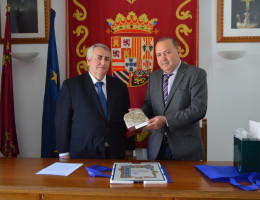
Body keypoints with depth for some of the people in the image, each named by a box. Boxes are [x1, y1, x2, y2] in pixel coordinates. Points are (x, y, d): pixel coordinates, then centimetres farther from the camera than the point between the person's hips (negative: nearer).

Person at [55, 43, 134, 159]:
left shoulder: (119, 86, 6)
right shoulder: (70, 85, -3)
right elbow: (62, 120, -3)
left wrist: (129, 149, 5)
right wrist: (64, 153, -5)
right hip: (83, 154, -2)